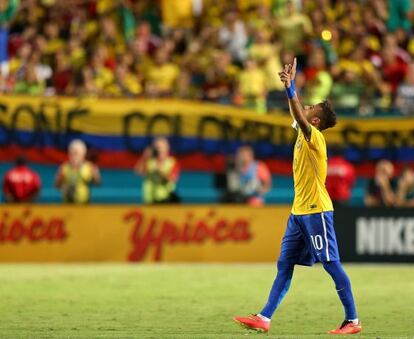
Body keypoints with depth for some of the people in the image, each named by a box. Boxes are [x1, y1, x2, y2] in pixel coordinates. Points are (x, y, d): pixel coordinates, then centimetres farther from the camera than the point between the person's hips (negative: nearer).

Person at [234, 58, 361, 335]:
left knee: (332, 265, -6)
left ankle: (353, 321, -2)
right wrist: (291, 84, 24)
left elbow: (299, 117, -29)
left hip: (317, 211, -9)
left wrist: (290, 87, -29)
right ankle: (264, 319, 6)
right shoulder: (304, 135, 12)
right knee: (285, 266, 7)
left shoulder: (315, 136, -12)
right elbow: (297, 113, 28)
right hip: (299, 211, 9)